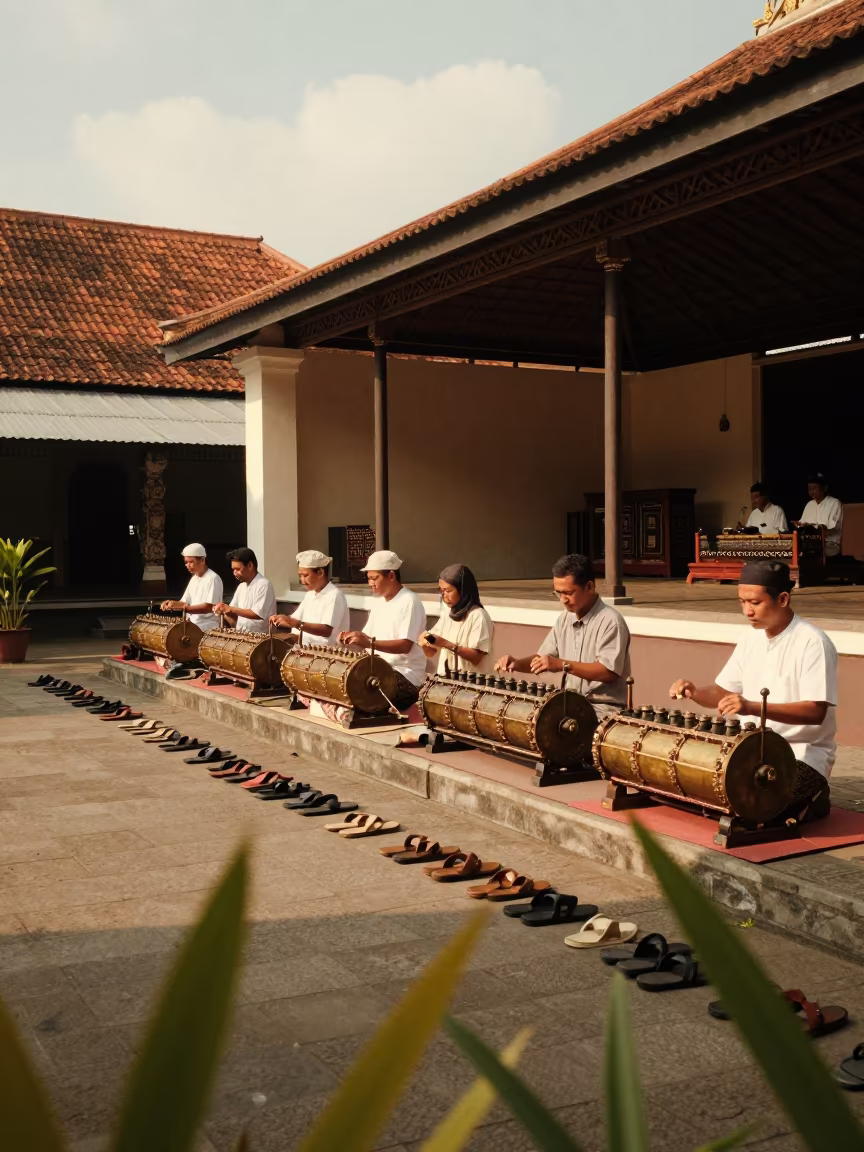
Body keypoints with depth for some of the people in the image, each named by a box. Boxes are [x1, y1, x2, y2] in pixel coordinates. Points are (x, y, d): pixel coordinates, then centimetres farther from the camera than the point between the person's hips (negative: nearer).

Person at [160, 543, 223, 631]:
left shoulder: (213, 578, -12)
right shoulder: (194, 578, 14)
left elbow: (209, 607, -20)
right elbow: (185, 602, 16)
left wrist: (184, 608, -27)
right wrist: (172, 603, -5)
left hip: (207, 628, -8)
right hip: (193, 624, 8)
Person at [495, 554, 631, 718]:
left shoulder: (610, 621, -15)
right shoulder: (565, 618, 10)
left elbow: (609, 671, -22)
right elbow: (544, 658, 16)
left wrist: (562, 665, -26)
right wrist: (517, 663, -4)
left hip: (603, 709, -7)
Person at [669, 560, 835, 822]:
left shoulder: (812, 643, -18)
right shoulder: (752, 636, 6)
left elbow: (815, 711, -26)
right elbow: (723, 692, 13)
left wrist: (753, 707, -38)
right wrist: (695, 693, -11)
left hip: (803, 756, -7)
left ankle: (810, 801, 4)